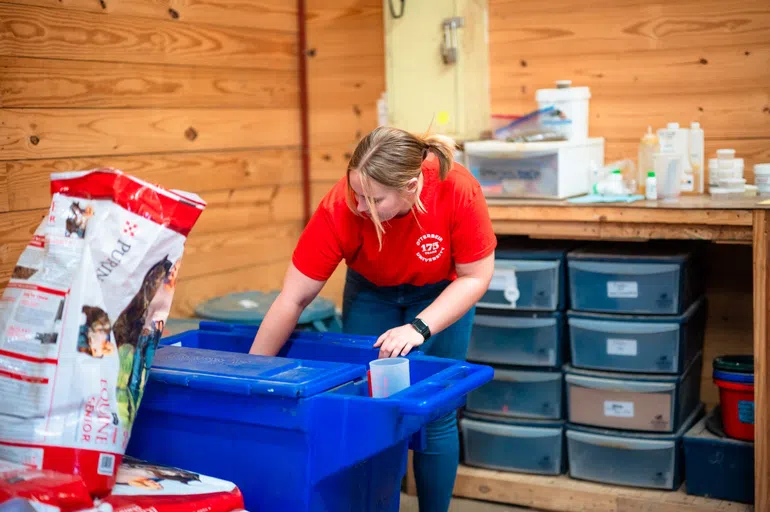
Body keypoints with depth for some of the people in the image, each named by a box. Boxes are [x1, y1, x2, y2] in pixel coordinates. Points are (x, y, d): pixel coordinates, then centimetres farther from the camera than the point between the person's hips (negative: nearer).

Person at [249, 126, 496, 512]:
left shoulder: (458, 191, -35)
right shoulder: (340, 208, -33)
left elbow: (475, 277, -20)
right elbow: (291, 300, -27)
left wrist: (419, 328, -31)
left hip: (441, 293, -1)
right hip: (370, 292, 1)